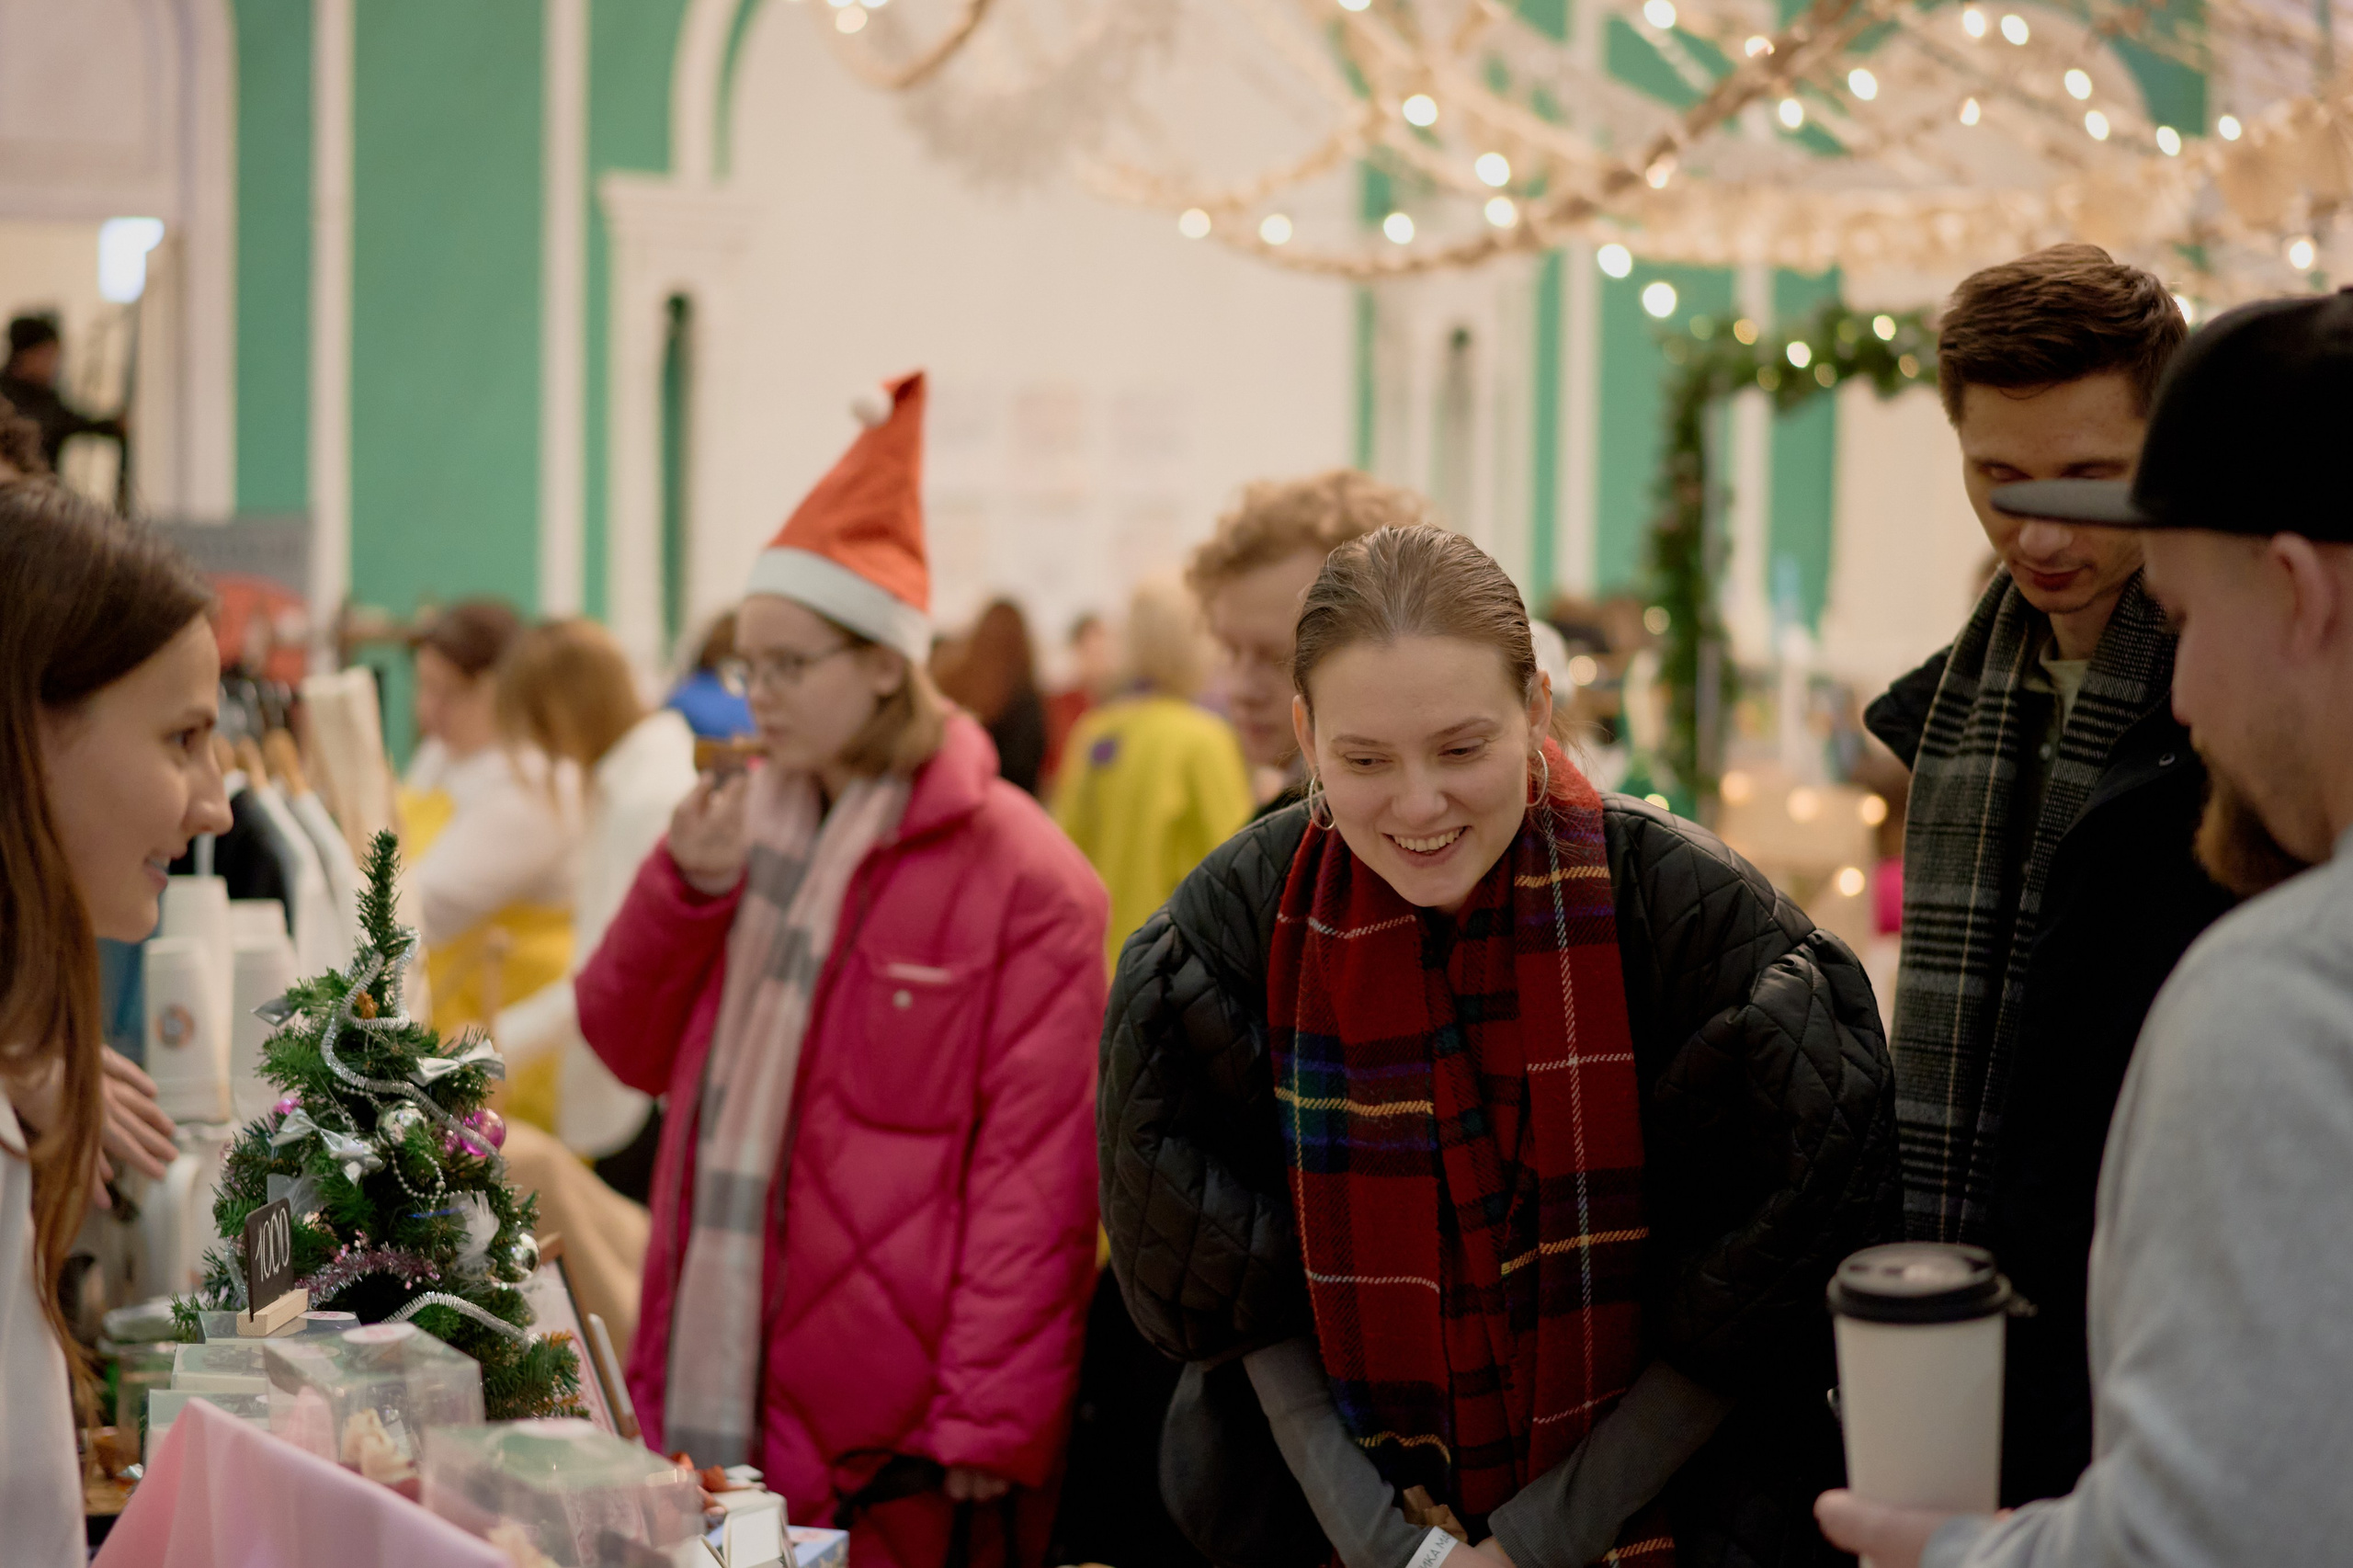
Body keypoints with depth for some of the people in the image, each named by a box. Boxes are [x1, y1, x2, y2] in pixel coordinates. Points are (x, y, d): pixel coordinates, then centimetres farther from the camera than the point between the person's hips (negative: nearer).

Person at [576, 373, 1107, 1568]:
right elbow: (634, 1052, 14)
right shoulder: (748, 826, 10)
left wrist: (987, 1432, -15)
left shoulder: (1018, 877, -11)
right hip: (717, 1400, 6)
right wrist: (685, 884, -3)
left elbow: (1035, 1176, -13)